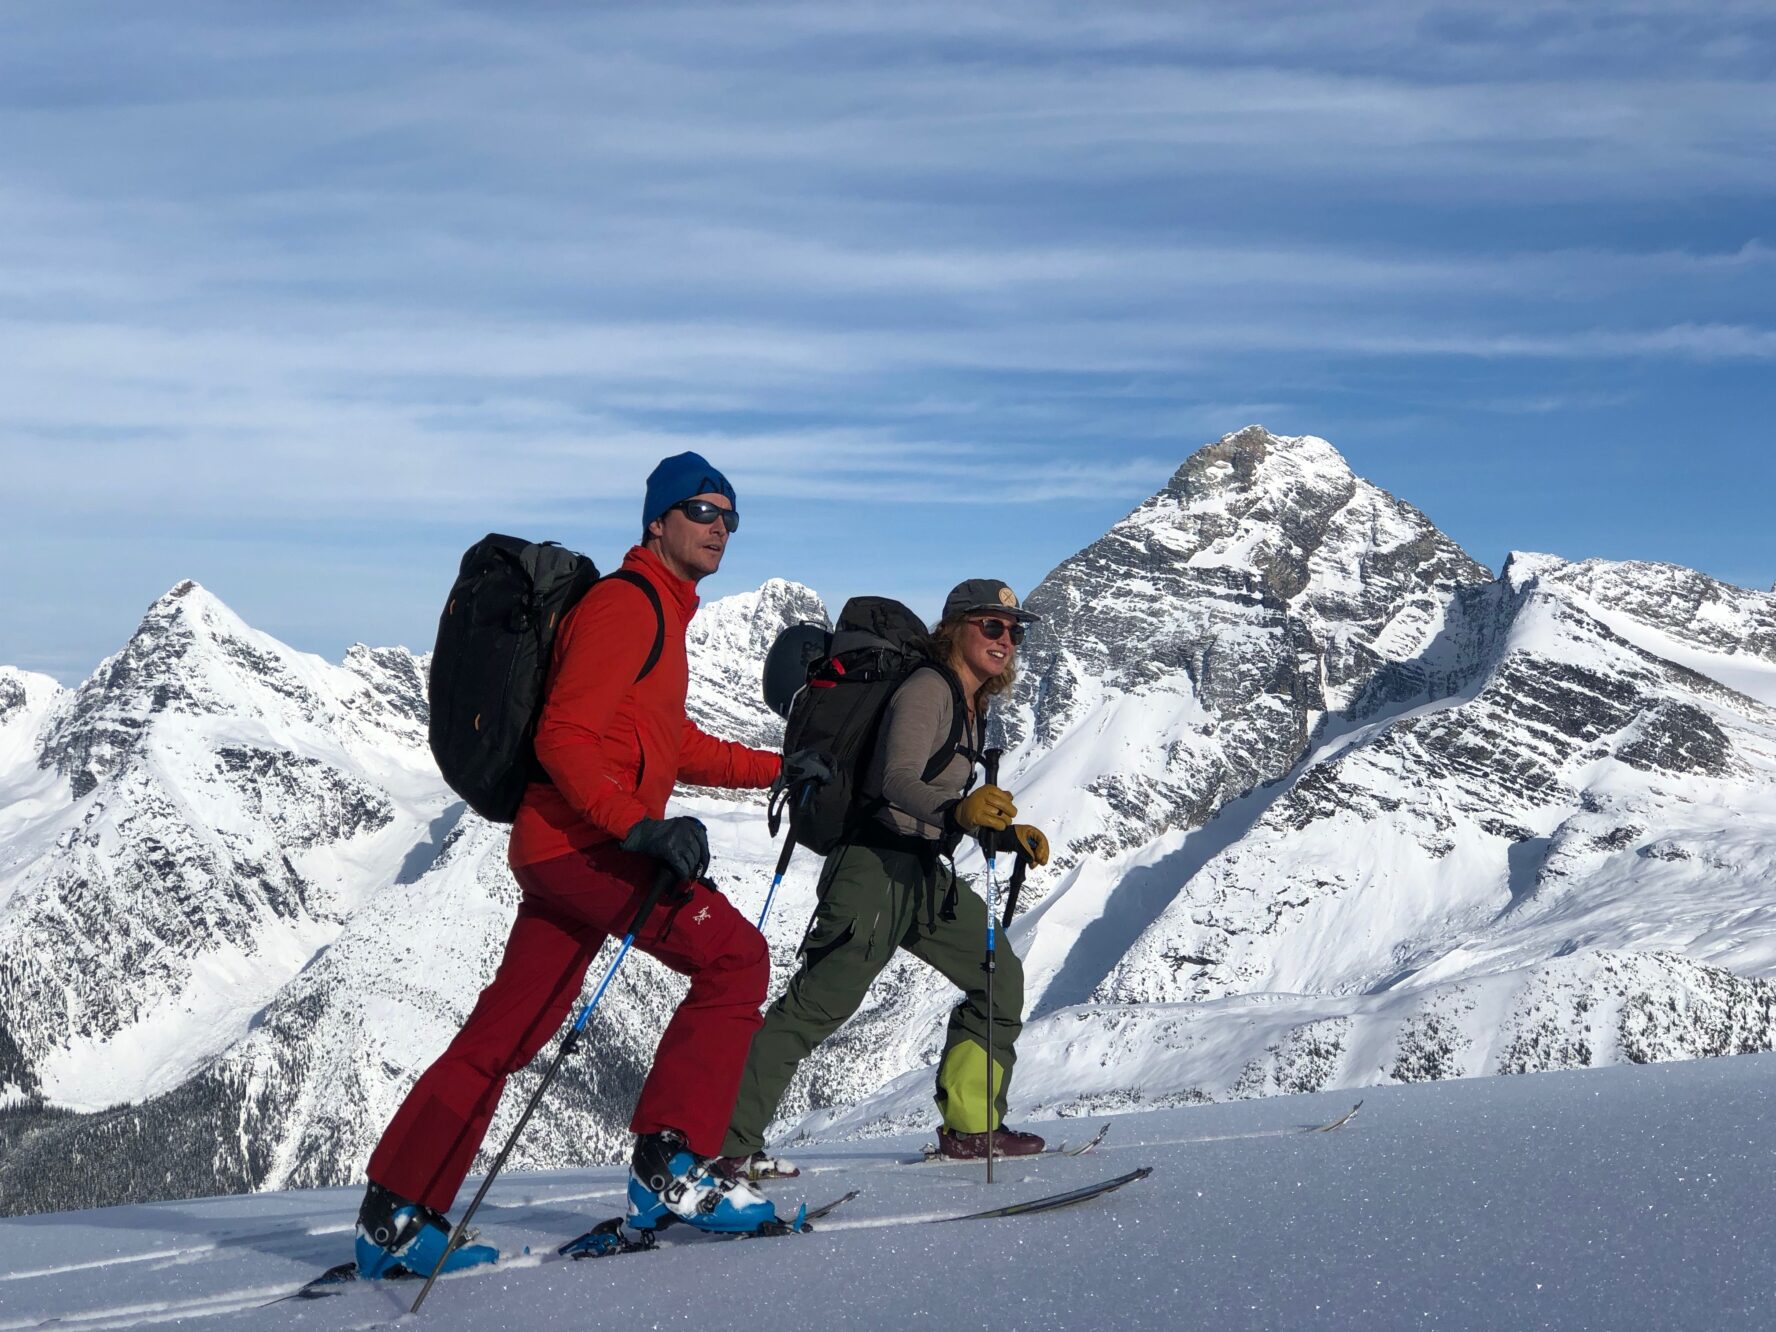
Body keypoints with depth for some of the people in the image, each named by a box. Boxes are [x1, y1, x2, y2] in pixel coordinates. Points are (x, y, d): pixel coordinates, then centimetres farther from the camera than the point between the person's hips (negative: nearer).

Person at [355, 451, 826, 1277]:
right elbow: (564, 739, -18)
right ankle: (671, 1169, -10)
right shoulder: (626, 605, -9)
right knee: (734, 957, -11)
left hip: (558, 848, 10)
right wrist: (642, 826, -28)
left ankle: (393, 1216, 16)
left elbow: (674, 745, 32)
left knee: (504, 1032, 11)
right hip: (584, 842, -10)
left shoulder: (660, 615, 24)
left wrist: (778, 769, 26)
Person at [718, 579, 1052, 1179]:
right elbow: (898, 779, -26)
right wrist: (961, 812, -43)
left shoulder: (971, 706, 17)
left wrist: (1009, 833, 12)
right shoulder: (927, 689, -11)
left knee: (1000, 978, 10)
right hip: (880, 866, -10)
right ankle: (725, 1139, -13)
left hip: (927, 878, 10)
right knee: (818, 1004, -15)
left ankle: (969, 1126, 20)